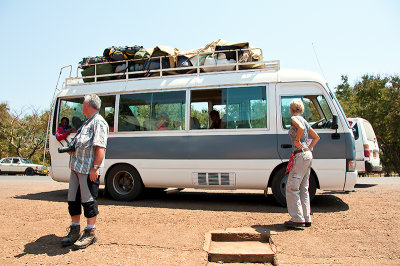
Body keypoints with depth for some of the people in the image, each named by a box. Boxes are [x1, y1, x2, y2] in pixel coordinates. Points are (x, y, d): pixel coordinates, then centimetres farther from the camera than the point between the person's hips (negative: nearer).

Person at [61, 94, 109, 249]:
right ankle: (75, 230, 27)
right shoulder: (87, 122, 21)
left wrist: (95, 168, -23)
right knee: (73, 199, 13)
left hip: (88, 170, -10)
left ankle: (90, 233, 12)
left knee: (88, 200, -1)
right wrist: (72, 151, 11)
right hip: (76, 167, 10)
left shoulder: (98, 122, -10)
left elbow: (100, 147, -19)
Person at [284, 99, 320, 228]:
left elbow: (301, 128, -28)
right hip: (308, 155, 9)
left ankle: (297, 219, -4)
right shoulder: (304, 120, 19)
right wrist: (309, 148, 16)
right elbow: (316, 137, 24)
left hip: (301, 155, -9)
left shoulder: (295, 118, -6)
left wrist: (297, 140, -14)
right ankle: (306, 219, 16)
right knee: (303, 188, 12)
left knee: (292, 187, -5)